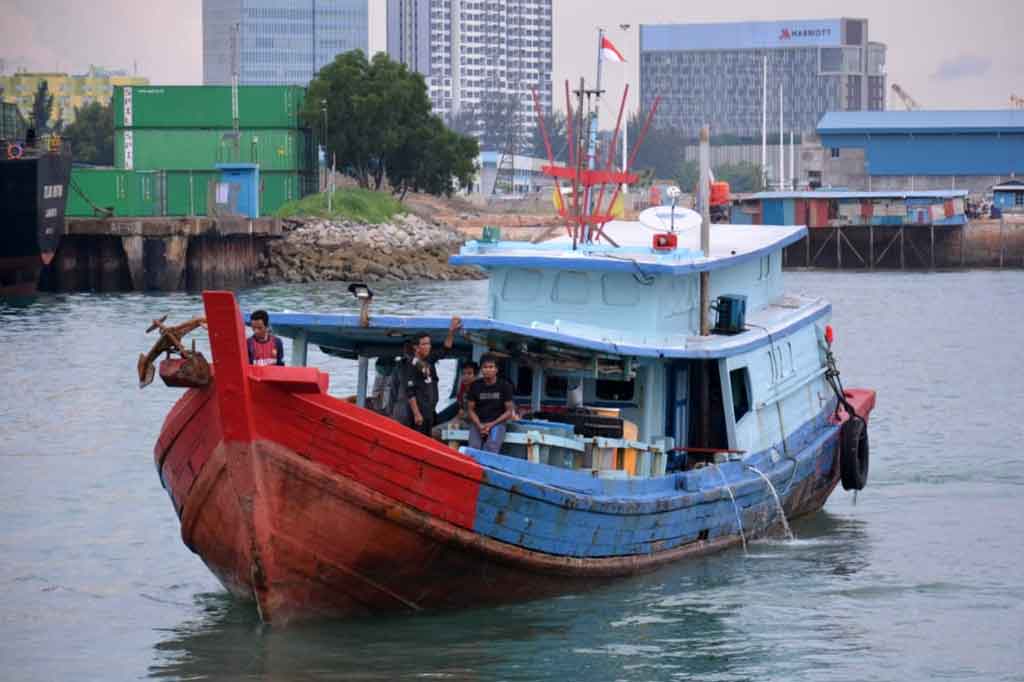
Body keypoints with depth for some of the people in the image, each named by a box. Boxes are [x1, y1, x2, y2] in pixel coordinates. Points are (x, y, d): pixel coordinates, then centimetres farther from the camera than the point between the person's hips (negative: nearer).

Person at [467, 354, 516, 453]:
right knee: (474, 447, -26)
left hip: (497, 423, -2)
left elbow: (509, 411, 2)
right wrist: (479, 425, -9)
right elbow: (470, 409, 10)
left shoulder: (504, 385, 1)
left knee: (491, 448, -30)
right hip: (478, 423, 2)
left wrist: (492, 424, -10)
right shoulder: (475, 386, 7)